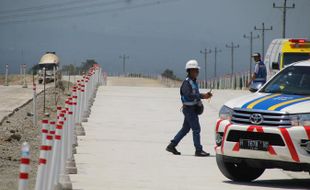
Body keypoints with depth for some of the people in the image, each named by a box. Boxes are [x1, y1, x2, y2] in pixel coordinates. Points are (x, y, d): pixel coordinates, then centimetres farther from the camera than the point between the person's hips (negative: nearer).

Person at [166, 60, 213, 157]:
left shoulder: (194, 82, 15)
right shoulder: (186, 83, -16)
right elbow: (188, 95, -30)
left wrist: (205, 95, 6)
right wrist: (202, 96, -33)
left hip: (194, 108, 10)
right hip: (189, 108, -10)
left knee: (185, 129, 14)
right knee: (196, 129, -8)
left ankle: (171, 146, 19)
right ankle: (198, 150, -4)